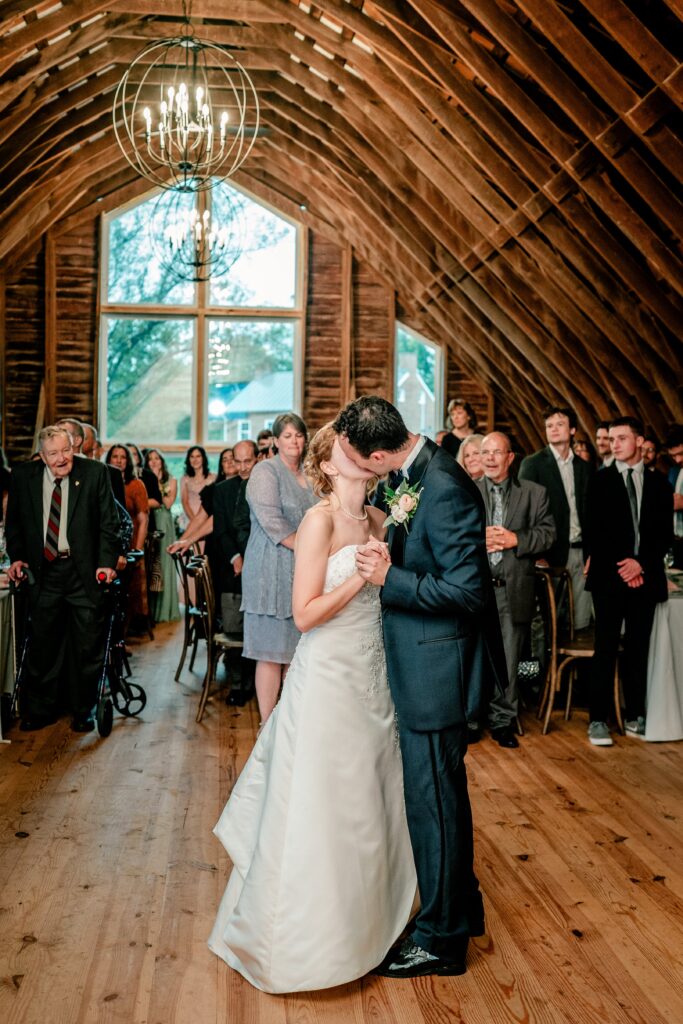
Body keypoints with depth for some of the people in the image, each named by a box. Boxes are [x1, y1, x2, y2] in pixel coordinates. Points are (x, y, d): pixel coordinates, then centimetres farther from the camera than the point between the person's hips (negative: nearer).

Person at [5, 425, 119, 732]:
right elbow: (14, 522, 12)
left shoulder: (95, 473, -5)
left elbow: (108, 522, -3)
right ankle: (39, 710, 26)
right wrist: (16, 557, -1)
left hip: (84, 570, -2)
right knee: (42, 644, 10)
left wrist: (106, 563, -13)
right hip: (43, 571, 2)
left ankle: (83, 711, 22)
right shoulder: (22, 476, 2)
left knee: (87, 646, 6)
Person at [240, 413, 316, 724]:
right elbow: (270, 520, -15)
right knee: (271, 653, -3)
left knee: (296, 651, 8)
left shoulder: (309, 475, 15)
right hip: (273, 571, -6)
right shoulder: (266, 471, -5)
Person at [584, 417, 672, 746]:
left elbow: (665, 534, 7)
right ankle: (599, 720, 0)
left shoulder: (659, 483, 10)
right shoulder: (600, 481, 4)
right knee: (606, 649, -3)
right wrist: (620, 567, -8)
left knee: (638, 649, 6)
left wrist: (641, 563, -8)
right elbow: (593, 532, 0)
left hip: (645, 577, 2)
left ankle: (635, 717, 14)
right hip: (610, 576, -2)